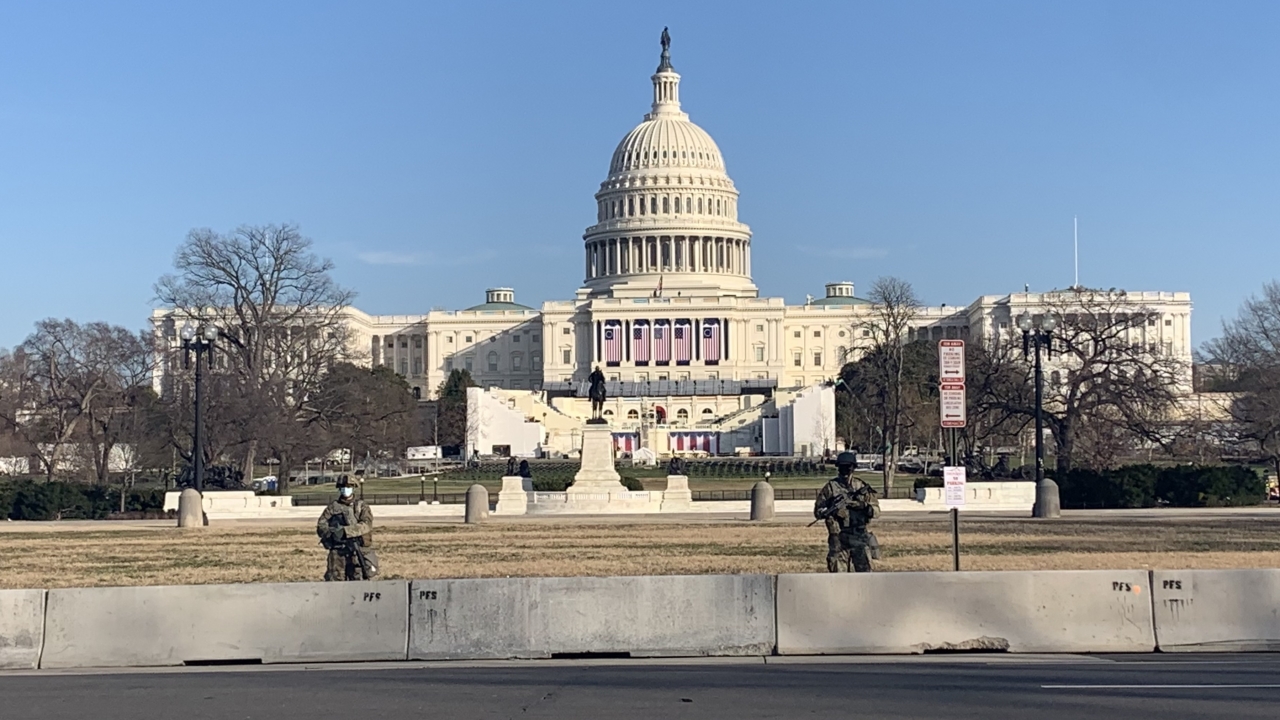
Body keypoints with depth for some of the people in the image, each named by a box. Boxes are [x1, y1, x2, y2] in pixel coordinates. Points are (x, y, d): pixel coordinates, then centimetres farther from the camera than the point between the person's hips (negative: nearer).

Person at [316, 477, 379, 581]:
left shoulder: (362, 506, 6)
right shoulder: (332, 507, 11)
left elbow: (366, 525, -12)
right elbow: (320, 526, 3)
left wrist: (345, 531, -25)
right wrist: (328, 532, -22)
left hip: (358, 553, -2)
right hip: (337, 554, 2)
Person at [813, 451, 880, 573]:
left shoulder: (861, 487, 8)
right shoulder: (830, 487, 2)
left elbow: (876, 511, 8)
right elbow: (817, 511, 1)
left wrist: (866, 507, -13)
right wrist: (830, 510, -20)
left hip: (860, 537, 2)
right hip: (838, 539, -2)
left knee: (864, 571, -1)